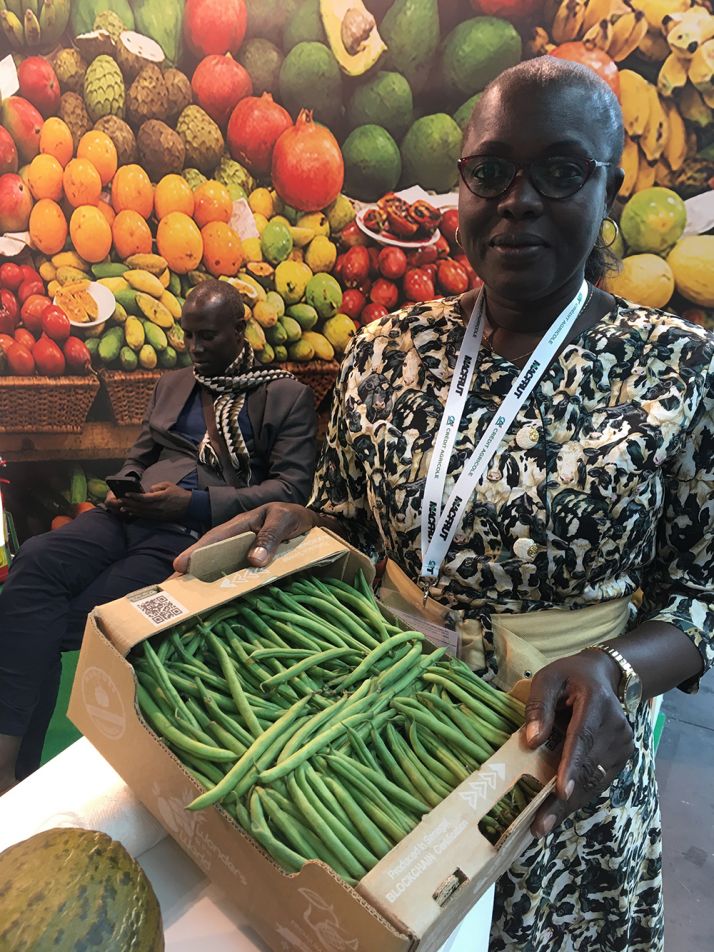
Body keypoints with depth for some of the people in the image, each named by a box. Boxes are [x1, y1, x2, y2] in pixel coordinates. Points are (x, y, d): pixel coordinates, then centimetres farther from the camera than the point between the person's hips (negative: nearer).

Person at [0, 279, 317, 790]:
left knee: (53, 625, -22)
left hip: (195, 534, -5)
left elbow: (292, 488, -3)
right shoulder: (172, 385, 27)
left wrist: (194, 503, -13)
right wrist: (123, 489, 3)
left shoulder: (288, 396, 7)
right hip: (133, 515, 5)